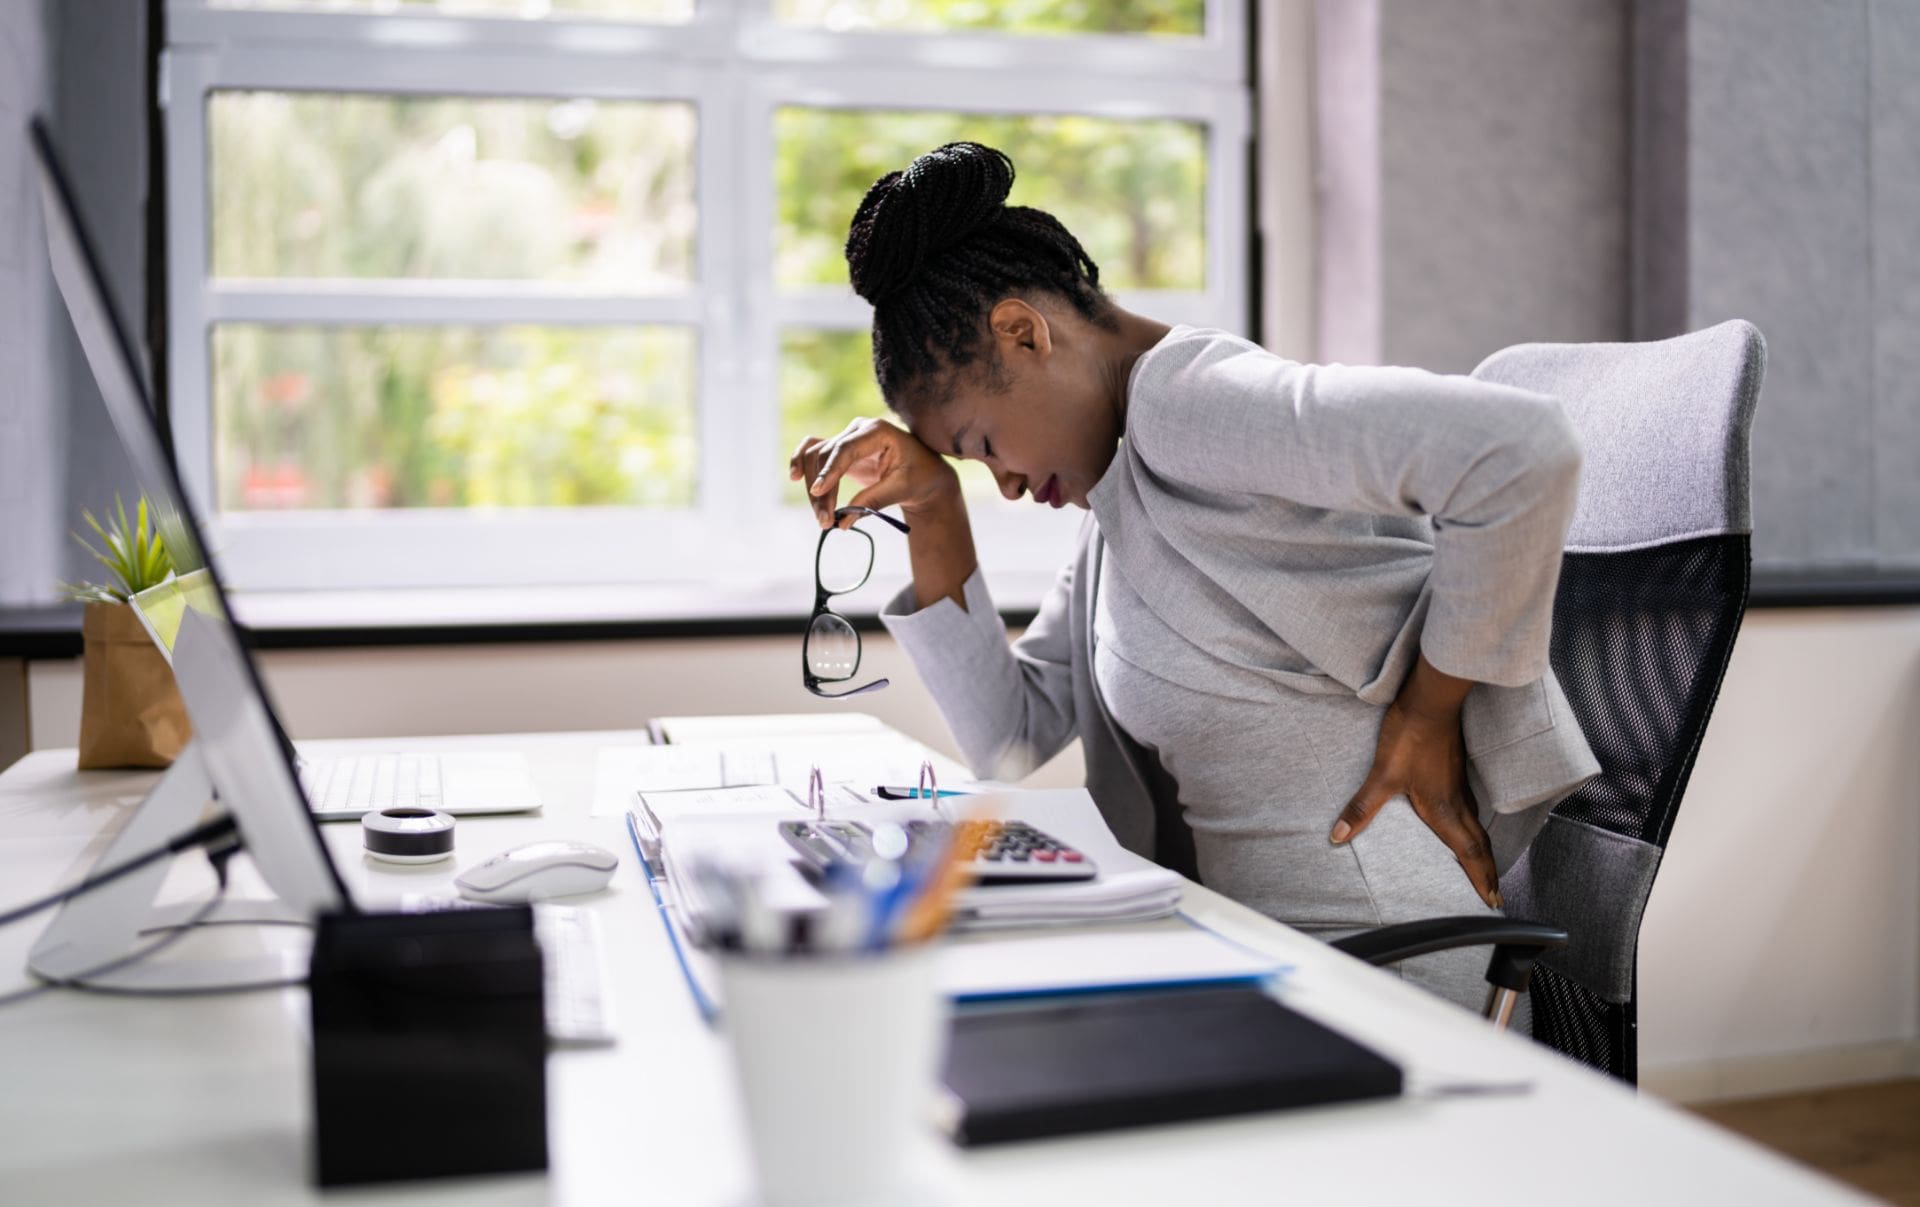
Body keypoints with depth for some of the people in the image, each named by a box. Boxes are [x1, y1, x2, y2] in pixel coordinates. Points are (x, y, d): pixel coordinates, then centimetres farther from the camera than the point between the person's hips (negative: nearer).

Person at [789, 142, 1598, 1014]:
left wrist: (1431, 710, -19)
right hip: (1276, 942, 9)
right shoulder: (1125, 496, 15)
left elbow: (1522, 449, -27)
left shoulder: (1191, 404, -15)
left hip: (1394, 964, -9)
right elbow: (1008, 742, 13)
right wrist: (933, 510, 8)